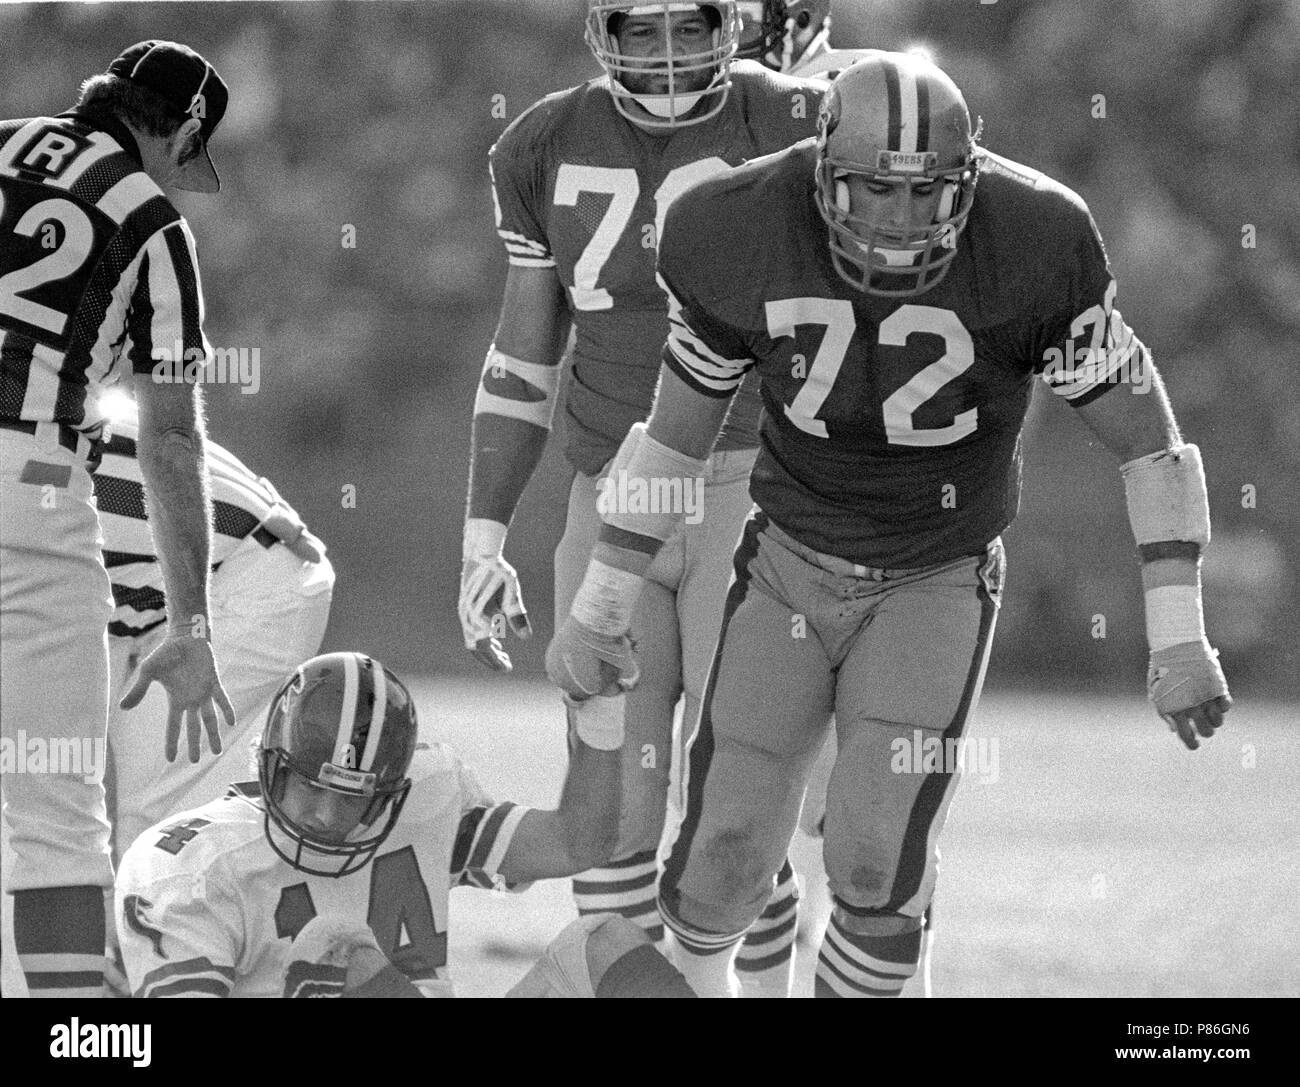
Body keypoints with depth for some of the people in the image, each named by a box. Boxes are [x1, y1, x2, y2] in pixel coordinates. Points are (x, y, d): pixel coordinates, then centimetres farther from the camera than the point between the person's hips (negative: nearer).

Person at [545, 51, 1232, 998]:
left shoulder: (1031, 245, -27)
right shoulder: (743, 236, -19)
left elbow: (1143, 433, -16)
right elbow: (679, 423, -1)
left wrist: (1180, 641, -18)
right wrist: (599, 607, 3)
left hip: (937, 589, -2)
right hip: (790, 566, 2)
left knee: (879, 864, -15)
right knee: (727, 856, 1)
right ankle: (699, 976, 36)